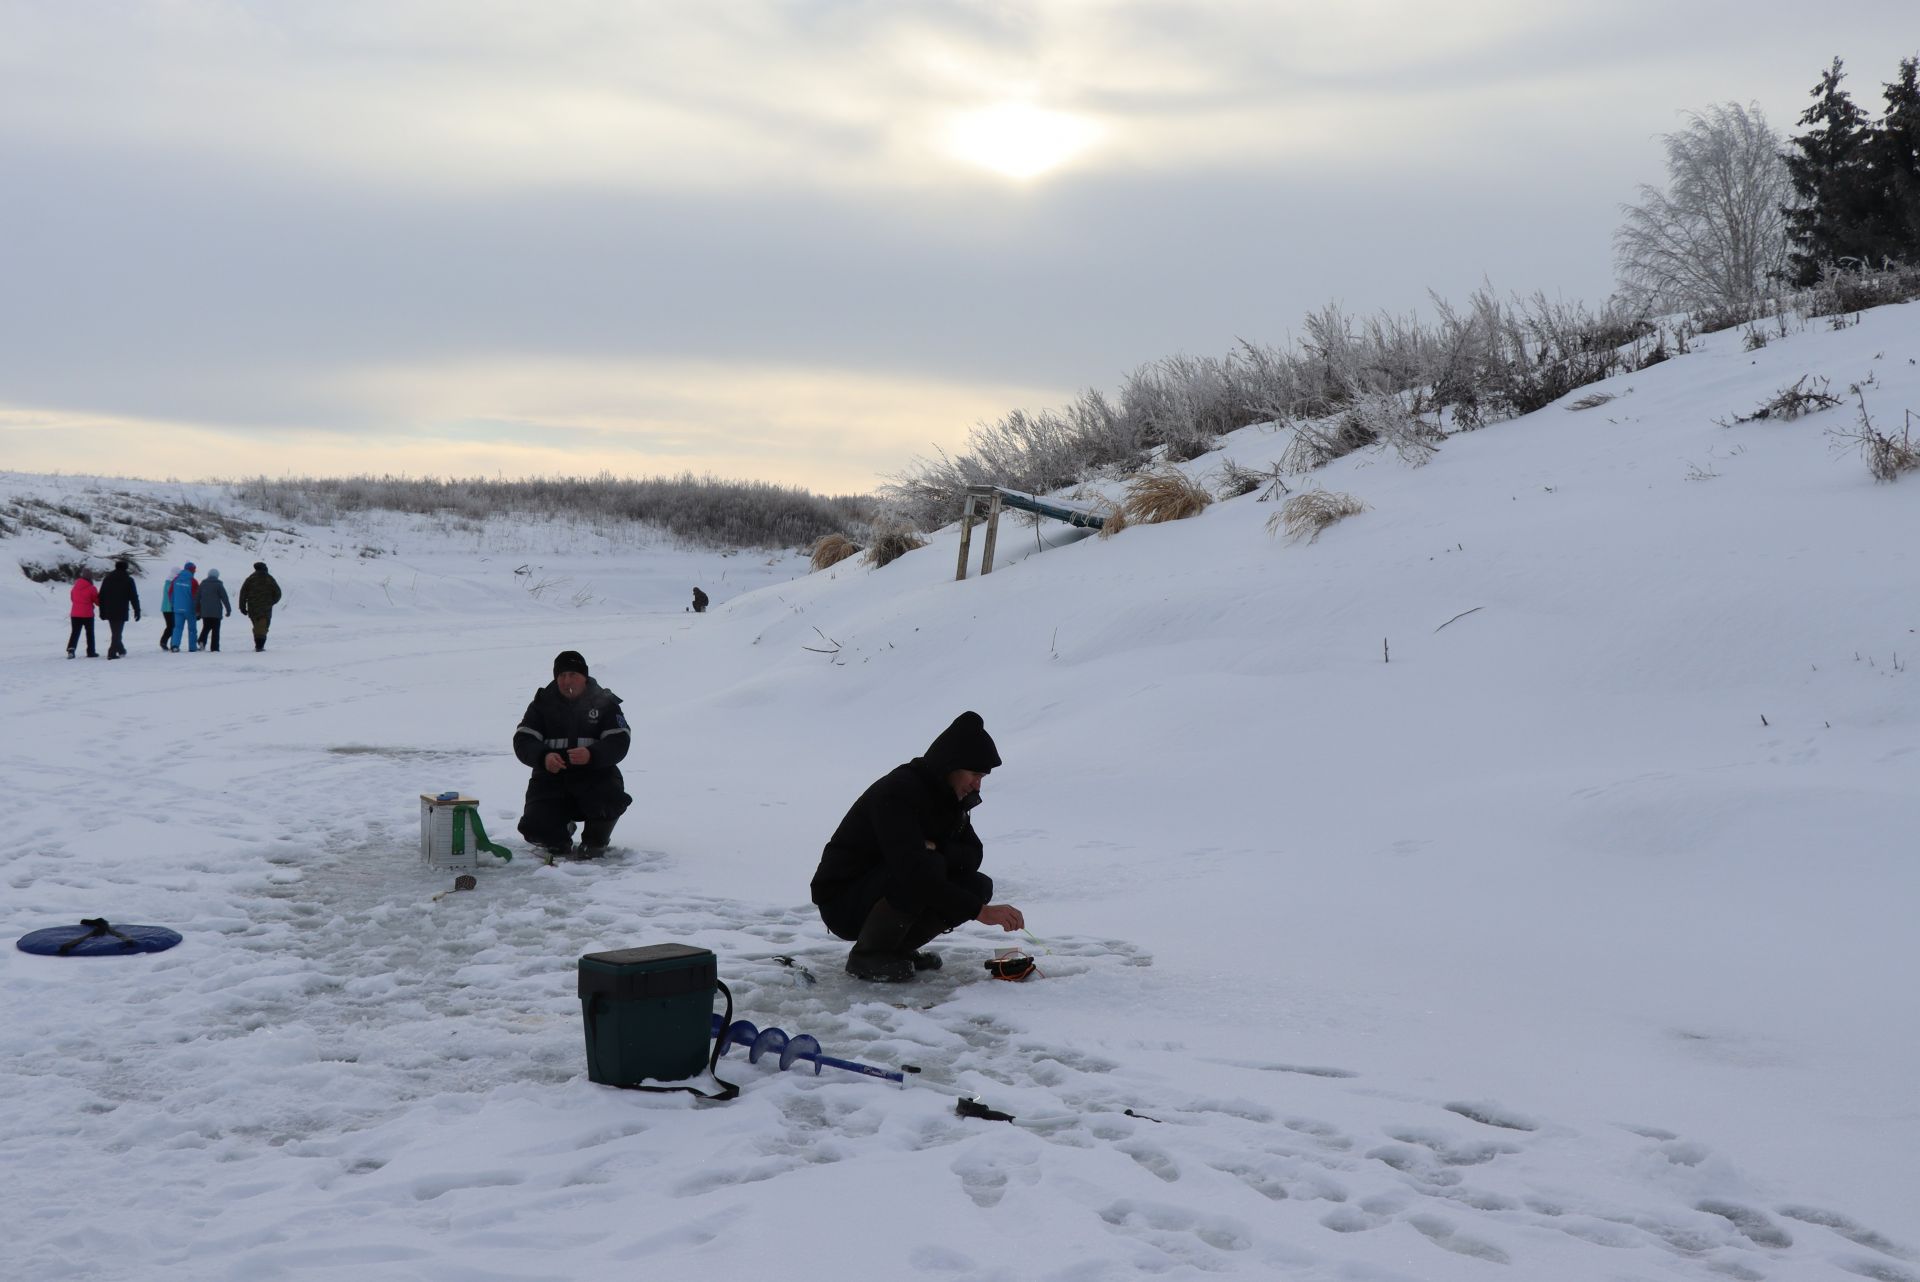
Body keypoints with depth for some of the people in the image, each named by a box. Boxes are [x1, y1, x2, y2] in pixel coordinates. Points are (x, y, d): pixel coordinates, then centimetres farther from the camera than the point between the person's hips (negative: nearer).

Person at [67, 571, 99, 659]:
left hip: (75, 614, 4)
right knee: (90, 633, 9)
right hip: (87, 614, -4)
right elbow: (97, 600, -6)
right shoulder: (91, 588, -14)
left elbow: (72, 598, 15)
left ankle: (71, 649, -11)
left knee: (75, 632, 8)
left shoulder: (75, 587, 2)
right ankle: (91, 652, 10)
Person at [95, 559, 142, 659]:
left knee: (115, 632, 19)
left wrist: (102, 611, 14)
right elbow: (134, 597, -3)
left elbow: (101, 597, 11)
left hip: (109, 611, 4)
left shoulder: (107, 579, 11)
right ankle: (112, 652, -13)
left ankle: (121, 649, 27)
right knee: (117, 632, -4)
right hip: (121, 612, -4)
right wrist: (137, 611, 2)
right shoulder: (129, 580, -1)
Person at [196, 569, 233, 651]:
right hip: (215, 612, -4)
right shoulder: (218, 585, -4)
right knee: (215, 629, 0)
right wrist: (229, 610, -4)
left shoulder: (202, 584, 11)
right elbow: (225, 598, -8)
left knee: (206, 627, 16)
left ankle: (202, 641, -9)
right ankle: (214, 648, -3)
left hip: (204, 611, 4)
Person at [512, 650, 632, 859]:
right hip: (551, 778, 1)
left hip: (594, 774, -1)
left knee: (611, 795, -34)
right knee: (534, 827, -20)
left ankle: (595, 840, 1)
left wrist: (591, 755, -29)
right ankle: (560, 835, 22)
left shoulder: (604, 703, 1)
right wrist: (543, 757, -26)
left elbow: (619, 742, -8)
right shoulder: (543, 702, 5)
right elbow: (522, 741, -3)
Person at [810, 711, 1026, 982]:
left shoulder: (949, 797, 5)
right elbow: (912, 867, -37)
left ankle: (896, 949, 5)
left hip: (886, 893, 8)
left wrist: (934, 848, -22)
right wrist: (980, 910, -38)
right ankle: (867, 956, -15)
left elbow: (972, 856, 2)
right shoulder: (897, 792, -25)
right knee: (928, 868, -33)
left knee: (979, 886, -8)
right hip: (843, 903, -8)